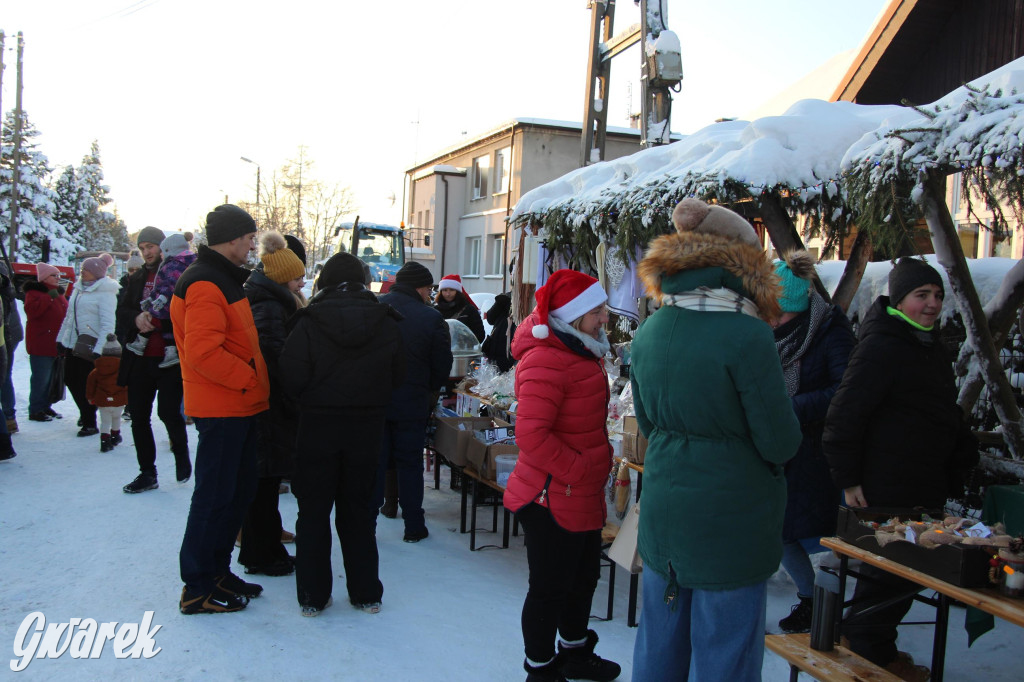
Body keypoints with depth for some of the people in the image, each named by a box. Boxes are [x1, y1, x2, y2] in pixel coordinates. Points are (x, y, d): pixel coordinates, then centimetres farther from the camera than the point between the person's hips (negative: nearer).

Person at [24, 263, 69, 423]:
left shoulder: (58, 293, 18)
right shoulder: (34, 291, -8)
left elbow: (64, 312, 29)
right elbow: (32, 310, -25)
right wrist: (49, 297, -25)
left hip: (55, 343, 8)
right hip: (41, 344, -8)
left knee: (50, 378, 14)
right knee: (41, 378, -7)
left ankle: (45, 406, 23)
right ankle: (35, 411, 0)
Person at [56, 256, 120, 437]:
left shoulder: (105, 294, -13)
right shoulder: (79, 289, 12)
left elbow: (107, 324, -20)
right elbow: (68, 316, 22)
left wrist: (99, 349, -27)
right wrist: (61, 338, 20)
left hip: (92, 346, -8)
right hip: (72, 343, 8)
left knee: (87, 383, -3)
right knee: (70, 378, 12)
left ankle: (89, 423, 10)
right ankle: (85, 412, 35)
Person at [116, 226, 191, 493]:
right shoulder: (137, 279, 15)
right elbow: (122, 311, 9)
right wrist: (136, 319, -13)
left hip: (170, 358, -6)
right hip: (140, 359, 6)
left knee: (168, 411, -8)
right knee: (139, 416, 8)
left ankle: (181, 452, 22)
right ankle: (147, 473, 21)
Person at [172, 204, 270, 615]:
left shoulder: (224, 280, 18)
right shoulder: (206, 285, -17)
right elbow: (203, 351, -26)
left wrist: (254, 382, 14)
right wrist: (250, 379, -18)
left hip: (238, 406, 10)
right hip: (221, 408, -10)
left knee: (239, 490, 16)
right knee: (214, 495, -2)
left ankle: (217, 571, 29)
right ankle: (198, 588, 9)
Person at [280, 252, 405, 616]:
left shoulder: (309, 322, -11)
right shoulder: (386, 323, -3)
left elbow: (291, 377, -15)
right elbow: (397, 377, 1)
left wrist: (313, 398, 5)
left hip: (318, 425, -2)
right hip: (368, 426, 2)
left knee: (313, 511, 10)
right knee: (358, 510, 14)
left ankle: (313, 596, 15)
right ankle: (366, 593, 20)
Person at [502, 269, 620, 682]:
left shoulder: (580, 351, 11)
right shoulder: (545, 361, -23)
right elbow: (530, 434, -31)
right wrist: (578, 469, -23)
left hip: (584, 494, 10)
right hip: (554, 498, -10)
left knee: (583, 578, 24)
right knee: (550, 589, 6)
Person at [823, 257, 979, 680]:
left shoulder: (931, 347, 15)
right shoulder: (880, 347, -16)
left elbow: (946, 414, 26)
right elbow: (845, 414, -20)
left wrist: (962, 455, 14)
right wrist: (848, 479, -19)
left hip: (925, 486, 9)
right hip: (887, 488, -9)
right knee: (890, 570, -1)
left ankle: (875, 644, 30)